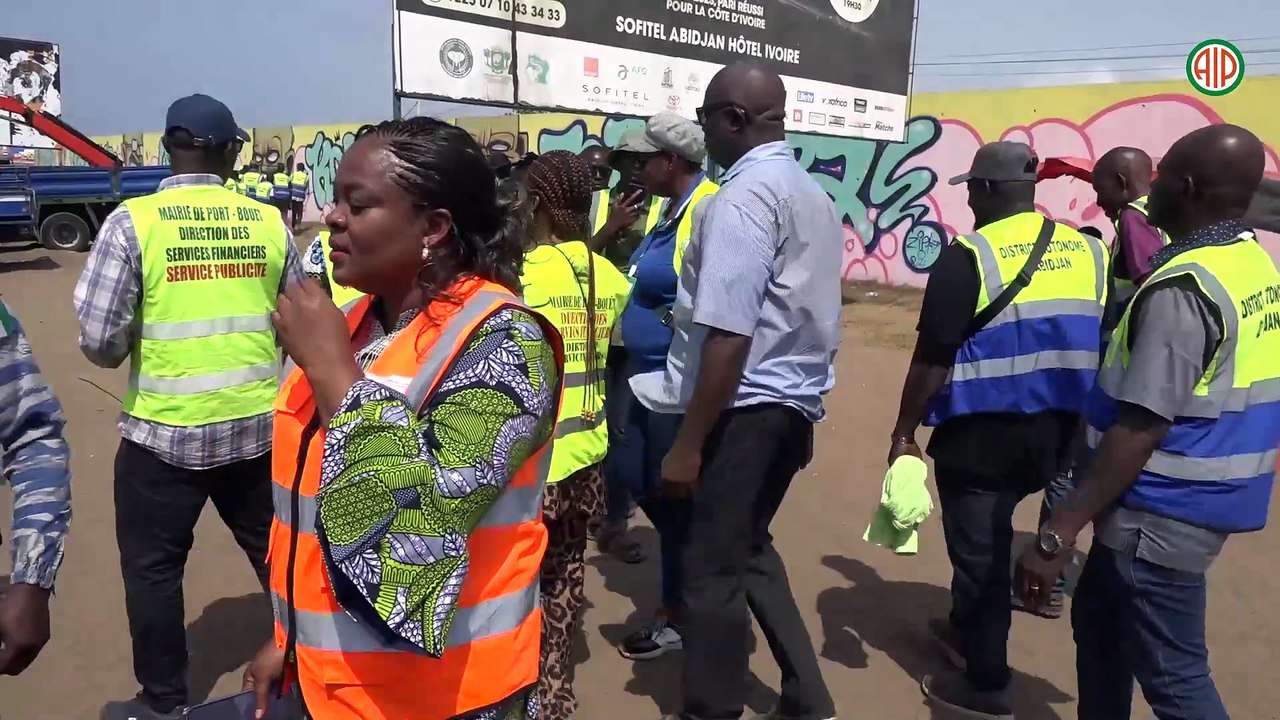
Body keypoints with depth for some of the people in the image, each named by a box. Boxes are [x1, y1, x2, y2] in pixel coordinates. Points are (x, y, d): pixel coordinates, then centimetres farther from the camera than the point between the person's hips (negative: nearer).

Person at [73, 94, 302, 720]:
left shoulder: (133, 221, -9)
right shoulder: (269, 222, -2)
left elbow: (98, 340, -10)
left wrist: (139, 349, 11)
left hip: (163, 430, -3)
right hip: (259, 425, 3)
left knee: (152, 568, 15)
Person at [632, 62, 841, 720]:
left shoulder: (743, 196, -16)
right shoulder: (814, 196, 12)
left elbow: (730, 334, -23)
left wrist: (688, 443, -19)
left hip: (746, 408, -10)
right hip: (794, 403, 10)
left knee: (713, 568, 4)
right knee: (747, 549, 23)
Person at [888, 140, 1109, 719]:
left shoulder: (969, 256, -14)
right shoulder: (1090, 252, 5)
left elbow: (933, 358, -16)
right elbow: (1104, 349, 10)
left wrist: (904, 433, -8)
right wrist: (1073, 424, 20)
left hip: (982, 432, -6)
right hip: (1056, 432, 7)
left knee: (978, 549, 7)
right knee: (992, 538, 25)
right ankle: (967, 631, 42)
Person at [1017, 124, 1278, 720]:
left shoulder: (1183, 288, -23)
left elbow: (1141, 430, -27)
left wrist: (1058, 532, -25)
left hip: (1162, 517, -9)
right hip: (1201, 499, 9)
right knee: (1099, 620, 23)